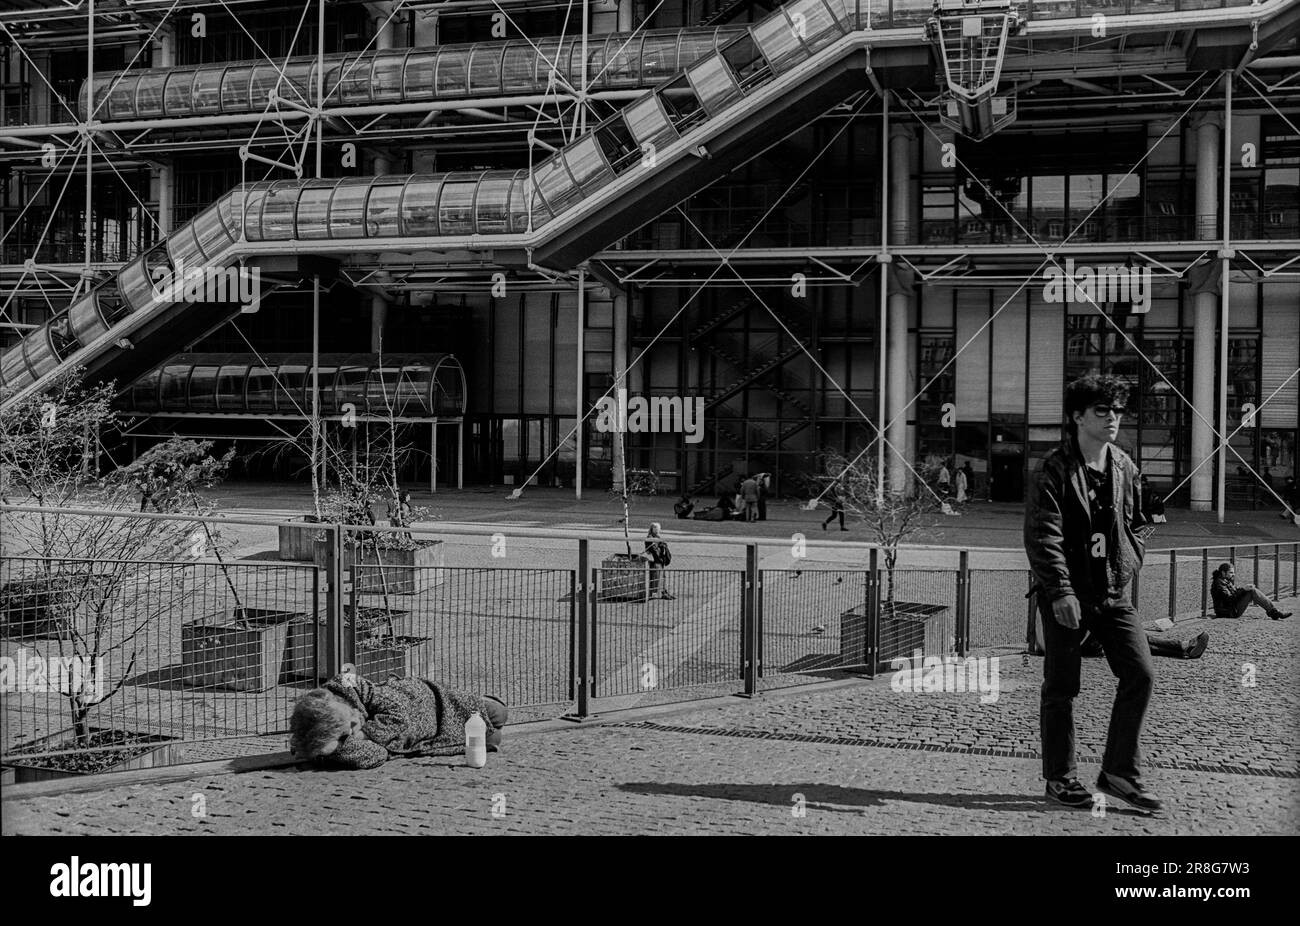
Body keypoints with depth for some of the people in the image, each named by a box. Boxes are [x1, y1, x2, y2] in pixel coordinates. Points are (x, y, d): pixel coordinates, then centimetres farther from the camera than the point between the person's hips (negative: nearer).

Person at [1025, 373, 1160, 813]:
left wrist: (1129, 568, 6)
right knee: (1061, 689, 3)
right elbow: (1042, 535, -16)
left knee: (1141, 674, -5)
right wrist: (1061, 591, -23)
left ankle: (1120, 773, 6)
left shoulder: (1124, 467, 9)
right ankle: (1060, 778, 16)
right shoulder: (1054, 470, -10)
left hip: (1115, 594, 5)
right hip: (1066, 597, -5)